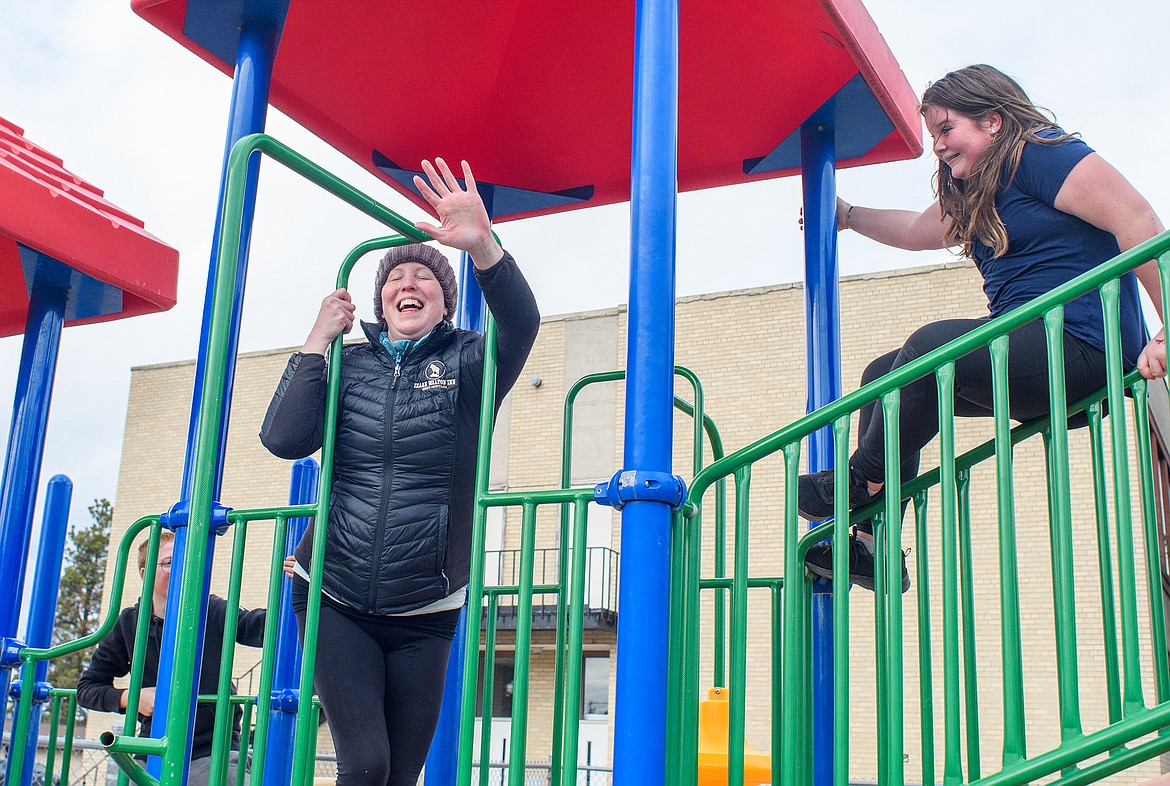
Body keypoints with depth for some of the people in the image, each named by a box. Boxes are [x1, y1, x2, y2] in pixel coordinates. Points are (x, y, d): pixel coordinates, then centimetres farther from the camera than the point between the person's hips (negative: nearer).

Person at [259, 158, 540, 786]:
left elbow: (522, 325, -22)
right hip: (334, 599, 0)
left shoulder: (465, 363, 0)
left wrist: (483, 247, -40)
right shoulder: (350, 364, 5)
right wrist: (317, 341, -8)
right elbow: (283, 439, -8)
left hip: (424, 613, 0)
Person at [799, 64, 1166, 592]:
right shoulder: (975, 195, 21)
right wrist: (847, 215, 47)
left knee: (931, 346, -28)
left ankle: (862, 482, -9)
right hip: (1032, 360, 11)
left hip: (1080, 347, -10)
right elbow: (921, 230, 40)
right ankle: (874, 546, -1)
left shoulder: (1042, 153, -7)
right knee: (883, 375, 8)